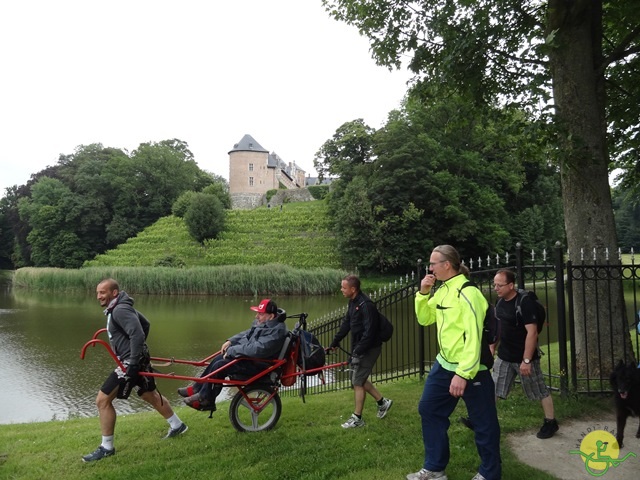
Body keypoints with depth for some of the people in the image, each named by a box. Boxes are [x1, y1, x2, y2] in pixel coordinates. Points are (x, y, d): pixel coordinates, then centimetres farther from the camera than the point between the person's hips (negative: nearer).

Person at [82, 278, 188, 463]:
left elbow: (137, 335, -30)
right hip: (138, 358, 11)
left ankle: (106, 447, 8)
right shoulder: (120, 308, 12)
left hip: (131, 361, -11)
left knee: (102, 400, -4)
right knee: (151, 395, 22)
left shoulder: (120, 310, -19)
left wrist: (133, 363, -28)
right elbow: (145, 324, 24)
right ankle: (177, 425, 37)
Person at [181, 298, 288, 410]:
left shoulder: (276, 331, -26)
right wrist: (230, 341, 5)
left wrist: (232, 351, -23)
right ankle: (197, 388, 16)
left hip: (257, 364, -10)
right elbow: (247, 333, 19)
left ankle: (204, 399, 2)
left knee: (219, 366, -15)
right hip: (248, 355, 10)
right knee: (218, 359, 4)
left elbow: (256, 349, -33)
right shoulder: (263, 322, 4)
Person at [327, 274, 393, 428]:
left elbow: (369, 332, -27)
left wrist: (357, 352, -27)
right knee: (359, 378, 15)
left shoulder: (366, 305, -24)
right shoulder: (352, 302, 6)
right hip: (359, 347, 9)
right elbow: (346, 324, 14)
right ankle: (383, 402, 32)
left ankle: (357, 418, 12)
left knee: (357, 381, -2)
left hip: (369, 348, -9)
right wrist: (334, 343, 15)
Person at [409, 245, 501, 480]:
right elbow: (425, 319, 15)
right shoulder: (442, 290, 6)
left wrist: (462, 373, -26)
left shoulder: (467, 294, -21)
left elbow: (473, 337, -24)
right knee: (429, 410, 14)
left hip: (471, 369, -9)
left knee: (483, 422, 6)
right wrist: (423, 293, 0)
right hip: (444, 364, 9)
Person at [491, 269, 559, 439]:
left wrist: (527, 360, -24)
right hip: (504, 356, 7)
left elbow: (532, 332, -23)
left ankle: (550, 422, 29)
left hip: (523, 357, -7)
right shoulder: (500, 302, 2)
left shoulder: (524, 303, -21)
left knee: (539, 391, 11)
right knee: (492, 389, 8)